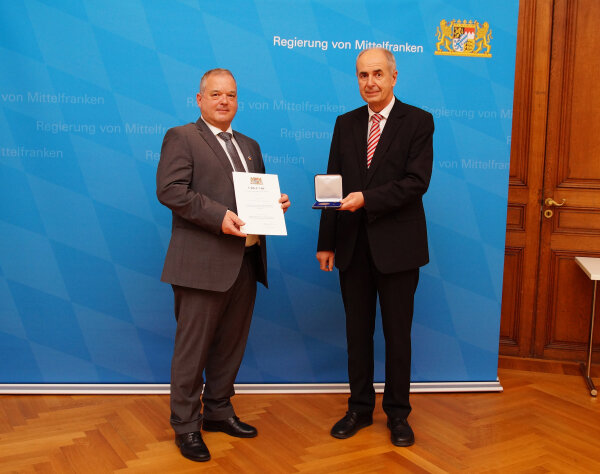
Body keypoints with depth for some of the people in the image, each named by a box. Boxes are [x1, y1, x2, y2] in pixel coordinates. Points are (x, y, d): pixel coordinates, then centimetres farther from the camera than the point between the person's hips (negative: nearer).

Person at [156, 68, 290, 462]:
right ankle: (186, 426, 16)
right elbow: (170, 190, -14)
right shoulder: (181, 138, -1)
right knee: (193, 347, 2)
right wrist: (219, 216, -23)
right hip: (203, 262, -7)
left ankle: (219, 411, 32)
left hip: (246, 262, 7)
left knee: (231, 344, 16)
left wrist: (277, 204, 2)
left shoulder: (250, 146, 21)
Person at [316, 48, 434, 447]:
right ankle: (360, 407, 29)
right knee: (357, 331, 13)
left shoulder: (418, 121, -3)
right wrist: (327, 242, 4)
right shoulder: (346, 123, 10)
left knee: (397, 333, 8)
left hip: (397, 245, -3)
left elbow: (416, 182, -13)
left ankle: (398, 413, 25)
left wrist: (367, 198, -23)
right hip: (353, 245, 4)